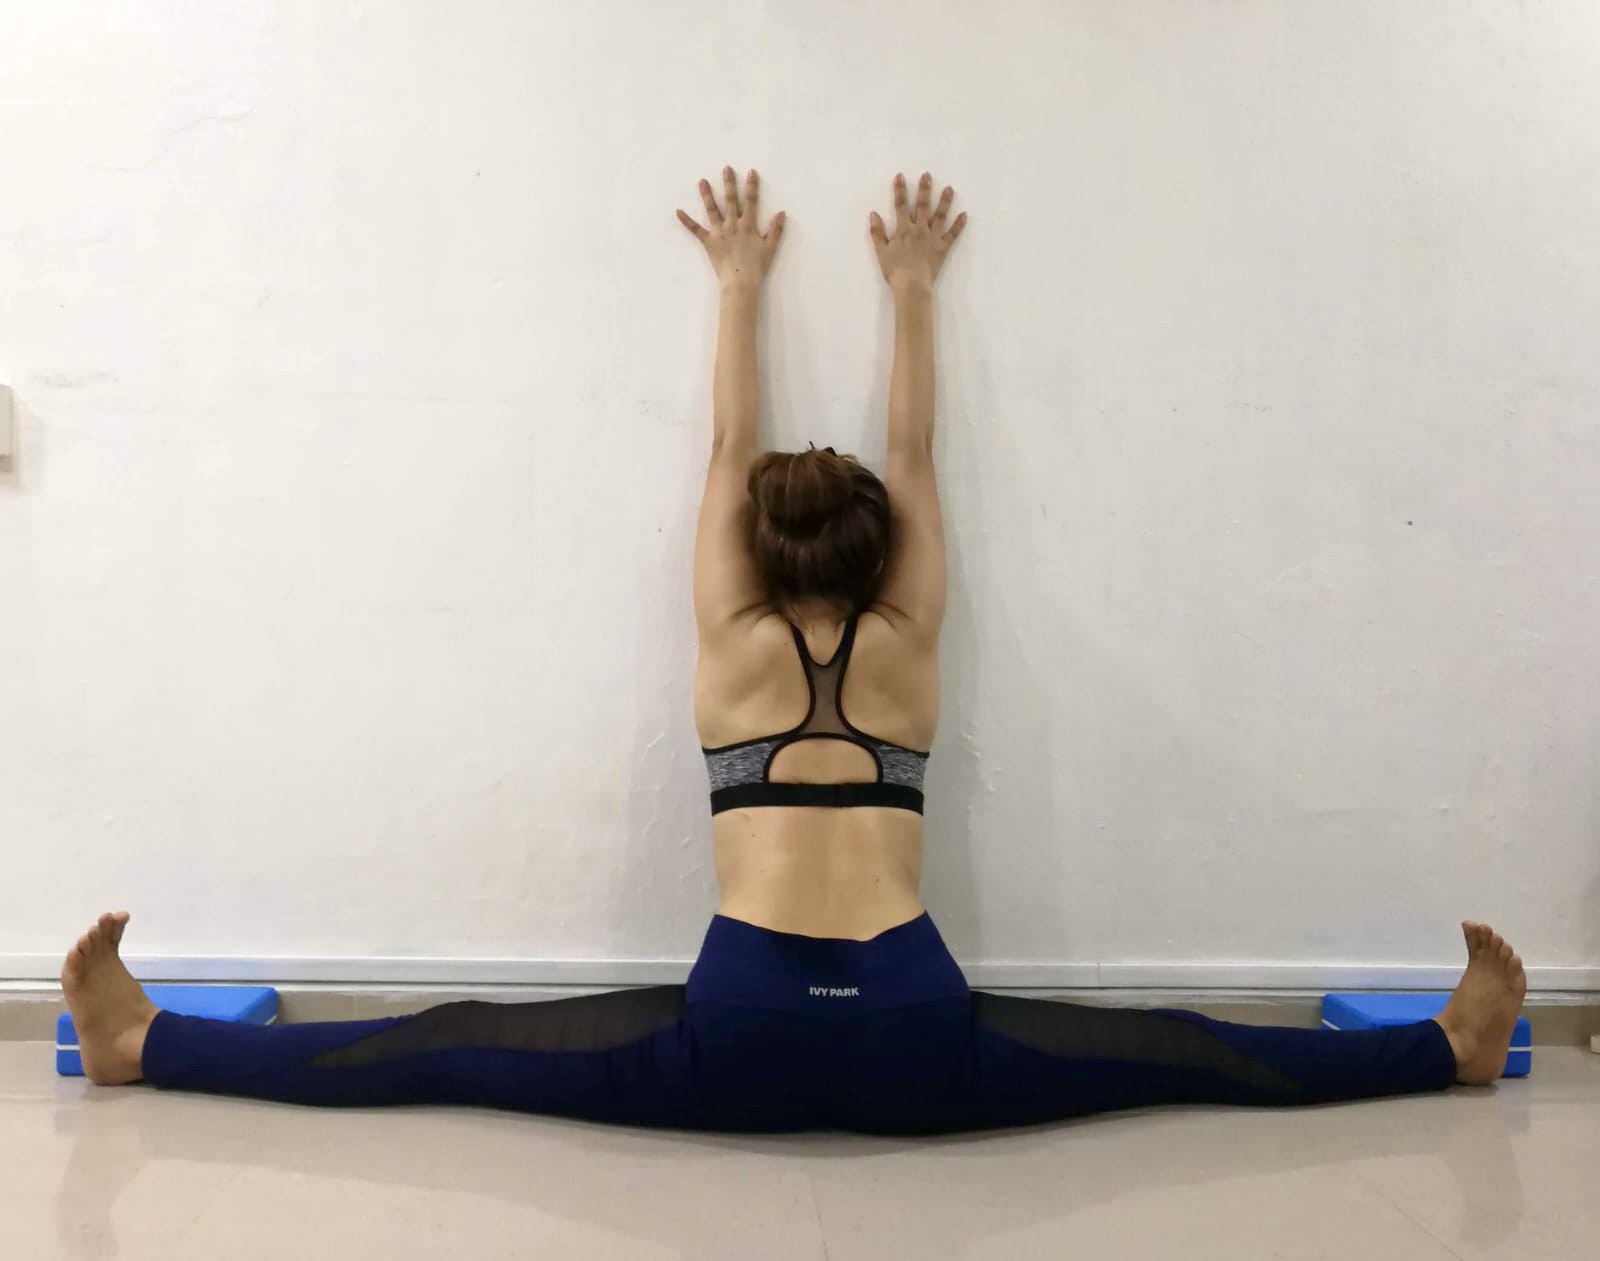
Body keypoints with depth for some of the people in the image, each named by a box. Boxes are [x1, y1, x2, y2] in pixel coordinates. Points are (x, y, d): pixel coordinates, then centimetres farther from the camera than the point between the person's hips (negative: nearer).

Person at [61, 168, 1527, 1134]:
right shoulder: (907, 644, 13)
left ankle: (146, 1041, 14)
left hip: (746, 1031, -1)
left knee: (454, 1046, 8)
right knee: (1170, 1051, 17)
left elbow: (730, 452, 23)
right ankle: (1451, 1047, 29)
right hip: (905, 1034, 1)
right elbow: (915, 458, 26)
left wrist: (739, 286, 35)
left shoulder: (734, 644, 11)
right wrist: (913, 288, 36)